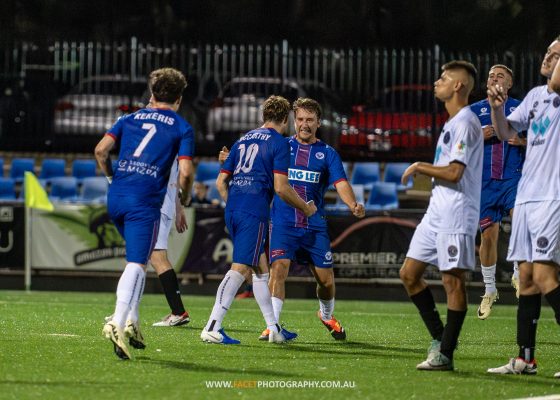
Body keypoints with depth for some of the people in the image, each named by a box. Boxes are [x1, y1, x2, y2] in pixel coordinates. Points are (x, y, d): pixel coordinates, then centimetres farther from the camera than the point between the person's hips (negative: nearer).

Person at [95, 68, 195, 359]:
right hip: (145, 203, -5)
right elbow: (185, 171, -4)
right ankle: (118, 323, -31)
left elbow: (101, 150, 5)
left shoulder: (130, 119, 18)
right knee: (136, 265, -10)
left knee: (136, 259, 23)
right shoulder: (182, 127, 6)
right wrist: (184, 195, 16)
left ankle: (131, 324, 15)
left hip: (116, 198, 5)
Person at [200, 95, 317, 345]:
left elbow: (221, 182, 20)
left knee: (261, 268, 17)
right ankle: (212, 328, -23)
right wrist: (306, 208, 5)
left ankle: (273, 328, 22)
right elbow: (281, 188, -9)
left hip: (232, 210, 8)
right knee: (240, 268, -12)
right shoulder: (279, 143, -1)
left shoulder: (243, 140, 20)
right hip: (255, 212, -8)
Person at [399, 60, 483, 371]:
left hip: (456, 212, -11)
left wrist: (419, 168, -7)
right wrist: (423, 170, 16)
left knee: (452, 280, -7)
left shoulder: (465, 123, -12)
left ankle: (445, 354, -4)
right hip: (437, 210, 11)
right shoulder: (453, 123, 19)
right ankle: (439, 338, 14)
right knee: (409, 273, 9)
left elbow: (454, 172, -19)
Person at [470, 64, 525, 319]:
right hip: (484, 181, 1)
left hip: (514, 177, -1)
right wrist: (479, 137, -7)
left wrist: (521, 142, -9)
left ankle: (518, 275, -7)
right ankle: (489, 291, 15)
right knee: (488, 236, -1)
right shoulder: (474, 111, 12)